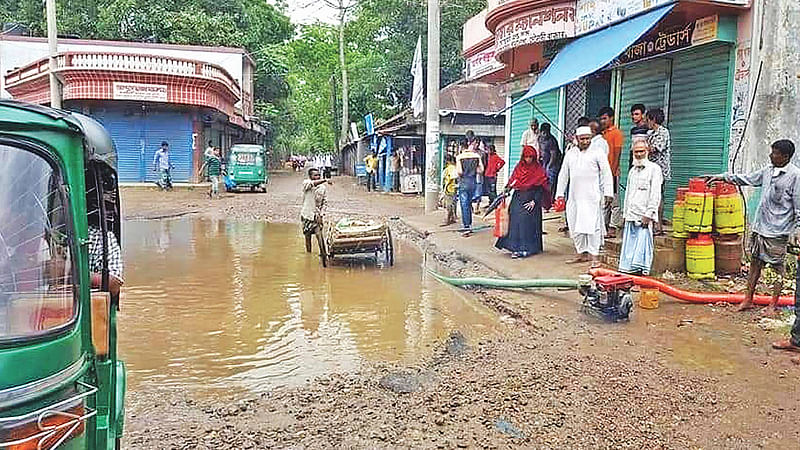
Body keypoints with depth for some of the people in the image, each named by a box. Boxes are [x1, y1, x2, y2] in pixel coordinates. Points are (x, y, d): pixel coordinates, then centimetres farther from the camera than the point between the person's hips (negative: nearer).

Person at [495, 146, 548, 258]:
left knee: (527, 223, -8)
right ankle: (516, 247, 1)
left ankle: (527, 248, -1)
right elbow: (512, 182, 14)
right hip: (518, 199, 4)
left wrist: (534, 201, -14)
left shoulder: (539, 170, -3)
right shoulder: (519, 167, 10)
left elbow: (540, 188, -6)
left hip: (530, 200, -4)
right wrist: (507, 188, -3)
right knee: (515, 222, -3)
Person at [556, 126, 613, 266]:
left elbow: (606, 173, -1)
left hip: (592, 196, -5)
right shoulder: (570, 153, 13)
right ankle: (582, 254, 17)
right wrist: (560, 193, 13)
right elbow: (563, 174, 17)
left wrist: (608, 193, -8)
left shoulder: (597, 152, 1)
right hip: (574, 196, 5)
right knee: (575, 226, 6)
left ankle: (594, 255, -6)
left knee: (592, 225, -9)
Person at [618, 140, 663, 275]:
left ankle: (642, 271, -6)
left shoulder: (654, 169, -2)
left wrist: (648, 215, -15)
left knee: (642, 247, -8)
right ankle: (627, 270, 10)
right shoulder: (632, 171, 20)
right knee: (629, 246, 6)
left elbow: (655, 195, -9)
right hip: (631, 217, 7)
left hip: (644, 217, -6)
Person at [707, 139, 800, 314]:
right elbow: (748, 179, 23)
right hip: (759, 226, 7)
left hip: (778, 230, -7)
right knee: (755, 262, 13)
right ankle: (748, 299, 21)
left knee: (777, 266, 3)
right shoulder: (768, 170, 9)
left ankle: (773, 304, 12)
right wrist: (723, 176, 20)